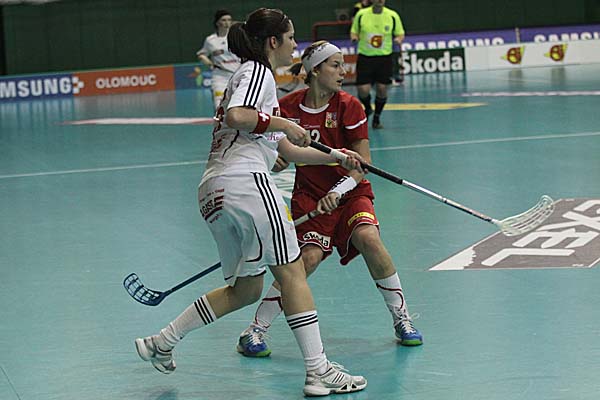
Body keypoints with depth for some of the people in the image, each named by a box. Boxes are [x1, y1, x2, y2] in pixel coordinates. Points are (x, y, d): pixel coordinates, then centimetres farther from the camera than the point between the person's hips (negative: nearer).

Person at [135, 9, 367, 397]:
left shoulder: (256, 75, 30)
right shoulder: (256, 71, 1)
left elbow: (288, 149, 33)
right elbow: (236, 116, -20)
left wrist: (336, 156, 30)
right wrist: (284, 123, -9)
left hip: (213, 192, 10)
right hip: (245, 180, -10)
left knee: (247, 288, 15)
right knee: (292, 274, -6)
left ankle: (161, 342, 16)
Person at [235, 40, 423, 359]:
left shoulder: (348, 106, -9)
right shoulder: (287, 108, -7)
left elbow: (363, 163, -12)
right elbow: (278, 162, 4)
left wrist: (338, 192, -26)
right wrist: (277, 161, -20)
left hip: (350, 192, 1)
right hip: (309, 195, -1)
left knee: (368, 237, -27)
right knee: (309, 256, -22)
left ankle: (401, 318, -9)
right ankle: (255, 331, -11)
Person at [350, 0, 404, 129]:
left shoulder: (393, 16, -1)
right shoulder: (361, 14, -1)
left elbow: (400, 33, 9)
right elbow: (354, 32, 10)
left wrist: (398, 39, -14)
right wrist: (354, 37, -12)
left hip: (385, 57, 1)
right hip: (365, 57, -1)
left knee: (382, 89, 0)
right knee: (363, 90, -7)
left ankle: (377, 118, 22)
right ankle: (367, 109, 28)